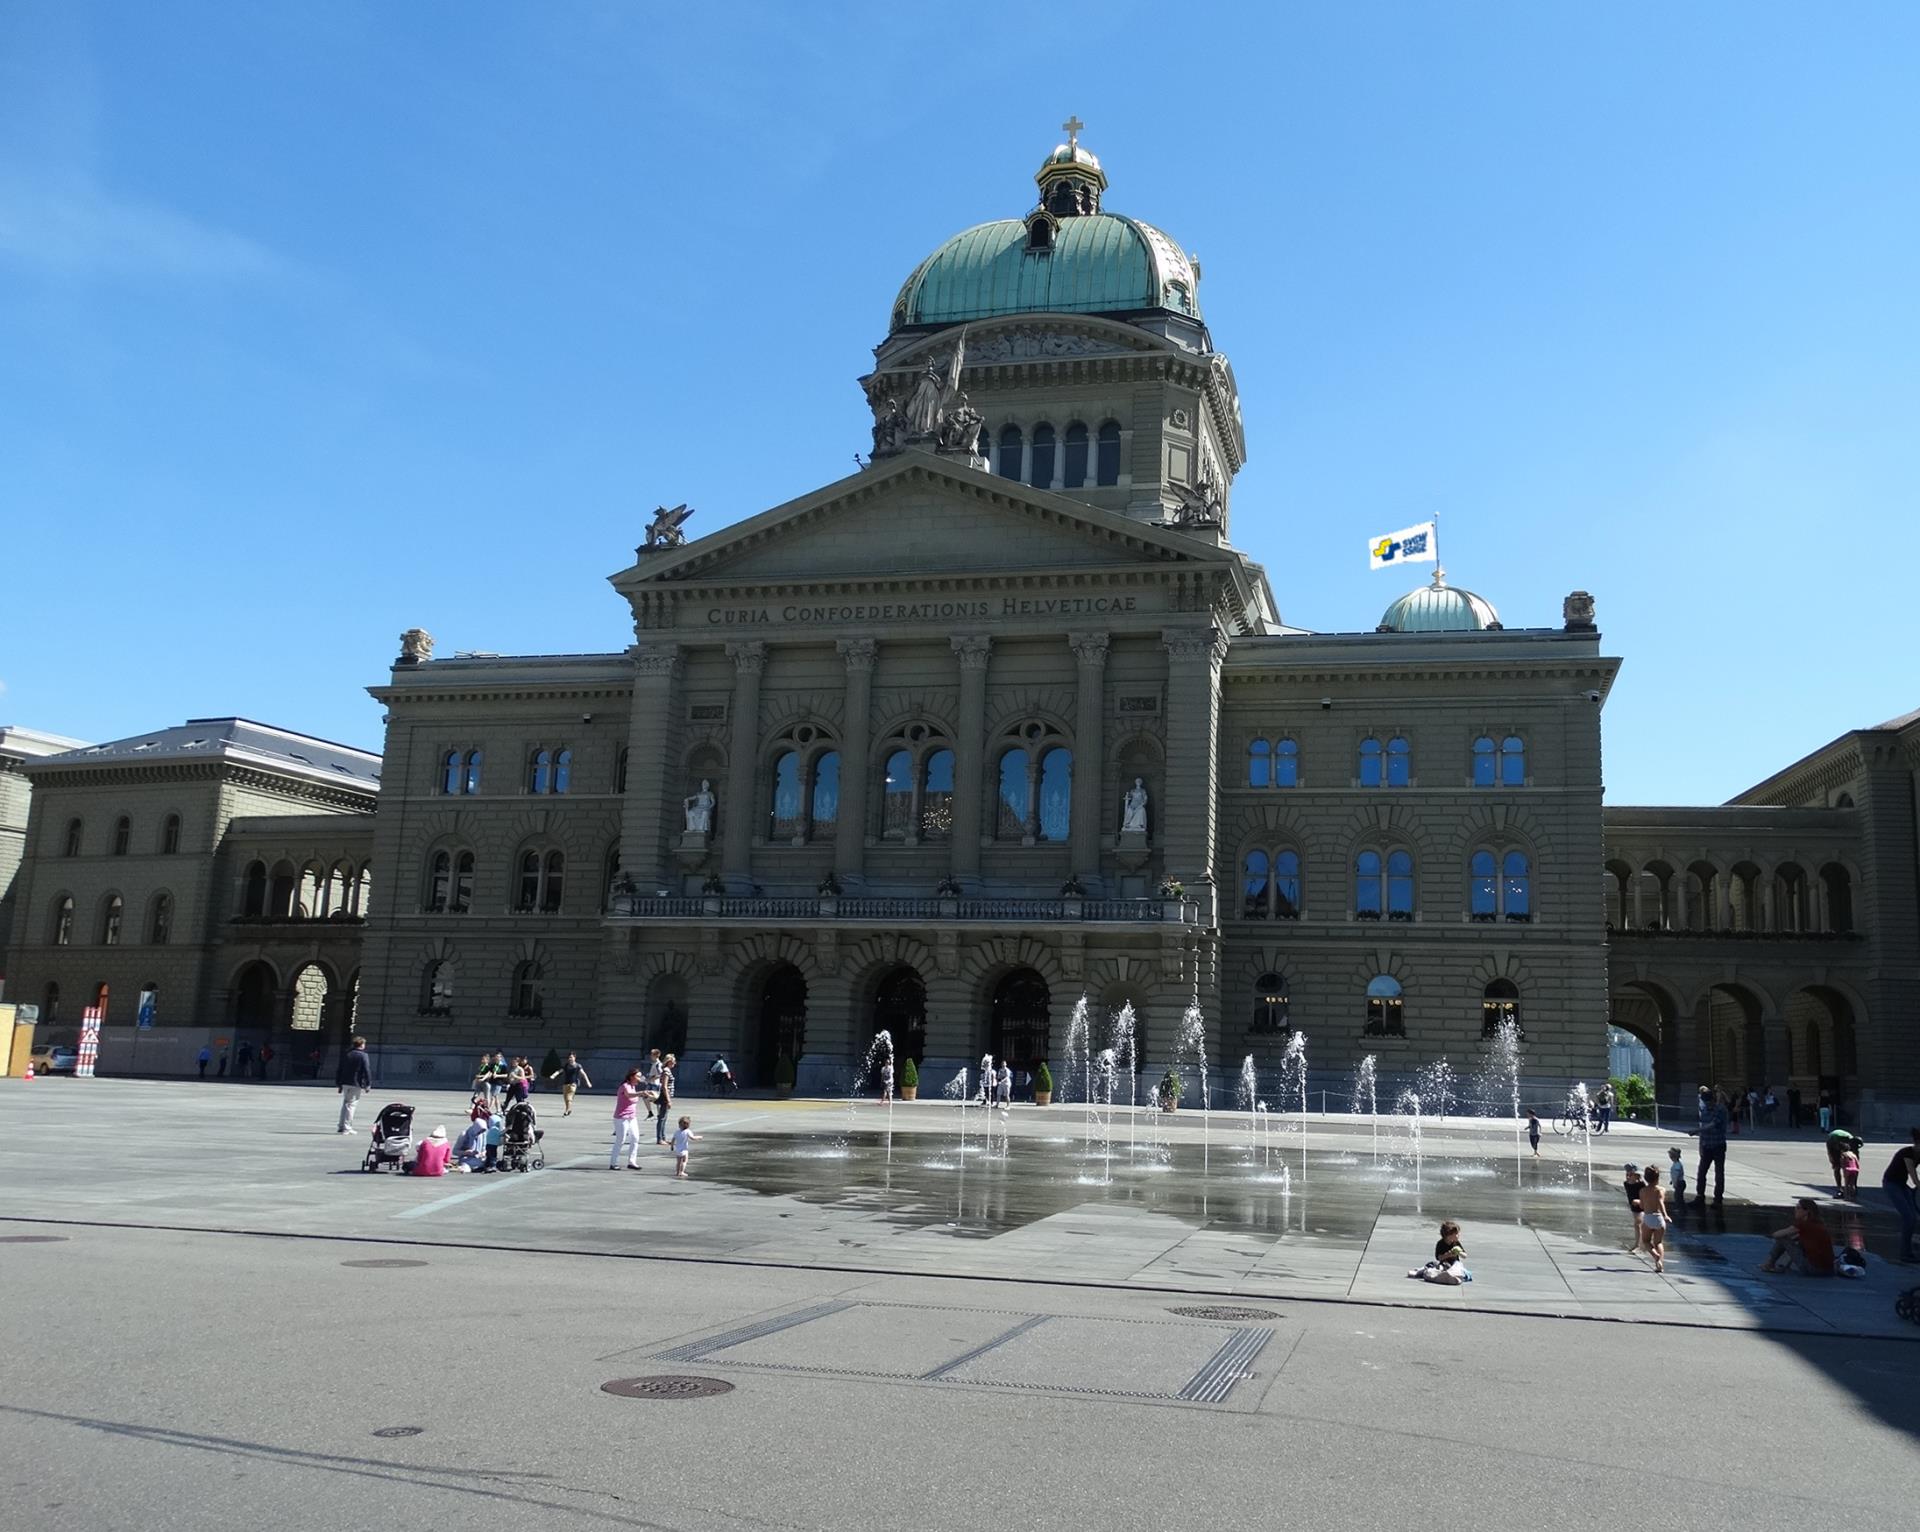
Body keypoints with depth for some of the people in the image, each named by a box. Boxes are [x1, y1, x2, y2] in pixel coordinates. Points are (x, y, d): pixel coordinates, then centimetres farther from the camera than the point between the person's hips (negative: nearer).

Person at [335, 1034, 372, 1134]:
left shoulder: (346, 1054, 12)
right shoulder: (363, 1056, -7)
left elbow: (339, 1070, 14)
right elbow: (367, 1071, -11)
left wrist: (338, 1083, 19)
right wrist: (368, 1084, -7)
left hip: (345, 1083, 6)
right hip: (356, 1084, -6)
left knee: (345, 1104, 16)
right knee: (351, 1104, -2)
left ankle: (341, 1126, 18)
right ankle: (346, 1127, -4)